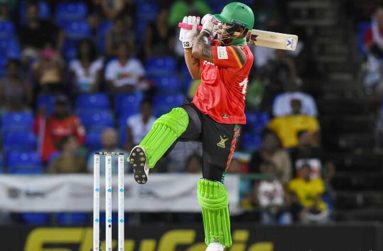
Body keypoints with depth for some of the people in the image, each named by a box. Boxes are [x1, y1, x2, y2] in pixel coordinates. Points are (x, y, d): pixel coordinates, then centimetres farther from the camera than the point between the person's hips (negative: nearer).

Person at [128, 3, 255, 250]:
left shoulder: (240, 53, -21)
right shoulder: (217, 44, 6)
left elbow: (200, 52, -30)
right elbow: (198, 73, 16)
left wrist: (205, 29, -10)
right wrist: (188, 42, 4)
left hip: (223, 124, -6)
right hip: (200, 111, 6)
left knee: (212, 181, 0)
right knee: (174, 119, -31)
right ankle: (144, 160, -55)